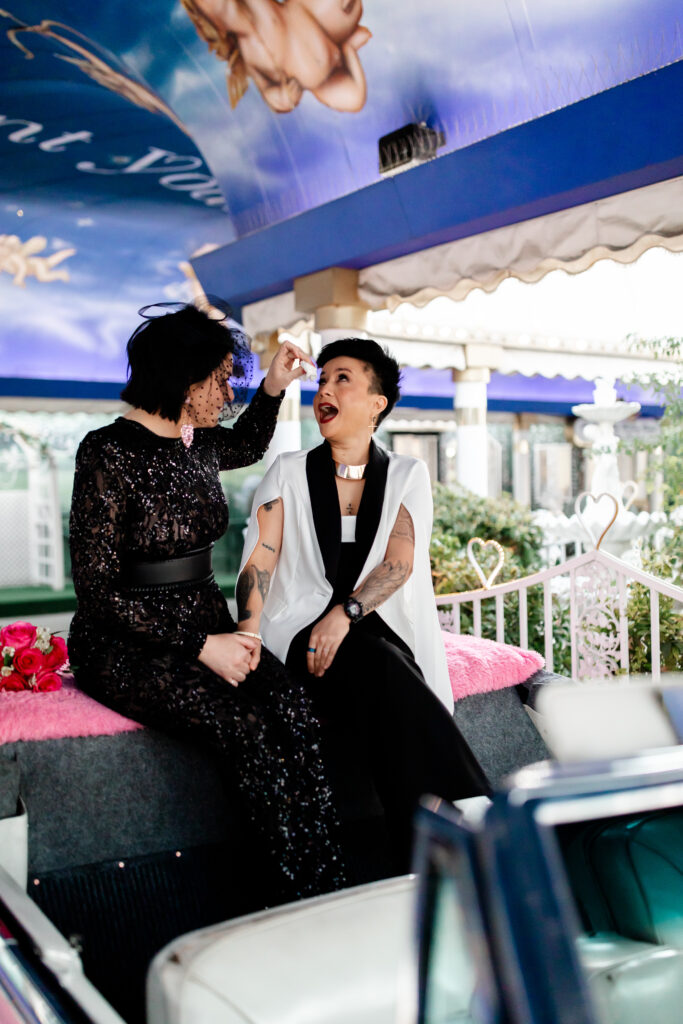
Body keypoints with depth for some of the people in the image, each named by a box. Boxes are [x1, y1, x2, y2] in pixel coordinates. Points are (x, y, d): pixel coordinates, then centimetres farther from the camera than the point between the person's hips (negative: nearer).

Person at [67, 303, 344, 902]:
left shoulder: (198, 444, 10)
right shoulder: (109, 454, -13)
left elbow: (246, 447, 37)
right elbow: (97, 587, -16)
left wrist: (273, 387, 20)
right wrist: (200, 647, -21)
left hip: (208, 628, 6)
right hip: (126, 646, -6)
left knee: (291, 706, -24)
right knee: (246, 723, -31)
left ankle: (326, 896, -24)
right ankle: (317, 900, -22)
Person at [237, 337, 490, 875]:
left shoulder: (407, 476, 11)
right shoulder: (289, 473, 12)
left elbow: (400, 562, -3)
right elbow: (260, 559, 2)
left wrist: (346, 613, -20)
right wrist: (248, 629, -16)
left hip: (380, 626, 1)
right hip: (302, 628, 0)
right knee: (381, 669, -32)